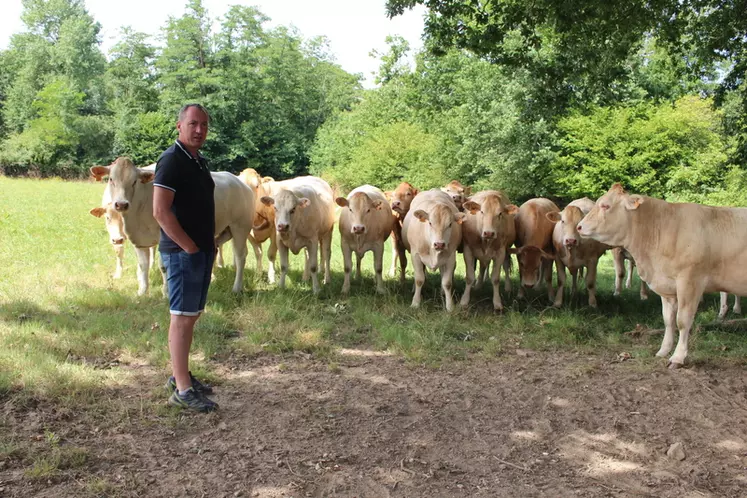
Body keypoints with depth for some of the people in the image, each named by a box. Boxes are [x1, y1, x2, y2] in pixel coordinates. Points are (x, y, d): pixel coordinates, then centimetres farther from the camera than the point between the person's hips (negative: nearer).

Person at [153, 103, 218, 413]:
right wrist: (189, 247, -18)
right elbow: (160, 211, -20)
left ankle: (180, 376, 26)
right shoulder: (171, 160, -13)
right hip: (182, 252, -9)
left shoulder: (199, 162, 16)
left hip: (203, 251, 9)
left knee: (191, 316, 14)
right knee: (182, 317, -5)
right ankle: (182, 390, 0)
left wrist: (210, 245, 13)